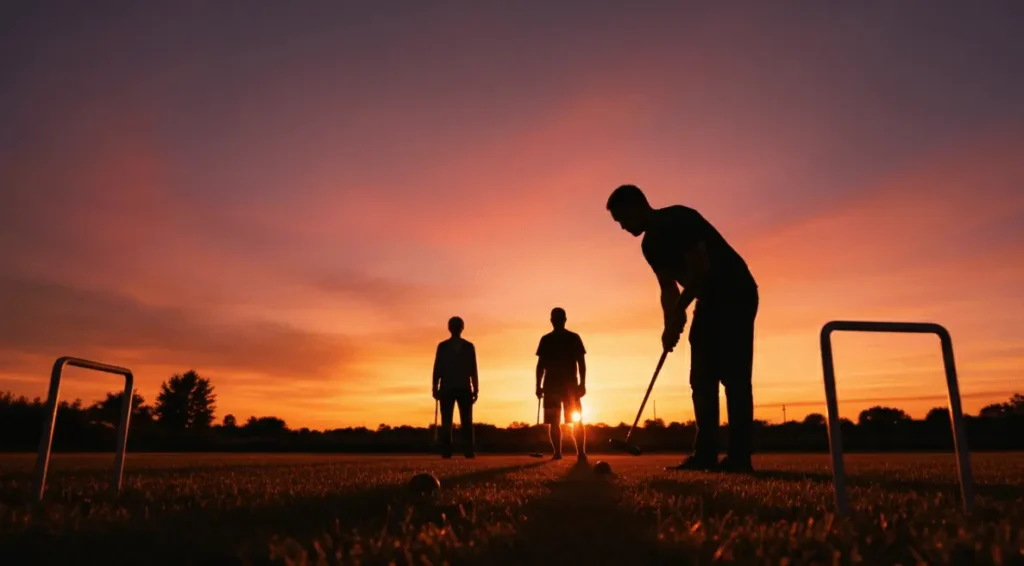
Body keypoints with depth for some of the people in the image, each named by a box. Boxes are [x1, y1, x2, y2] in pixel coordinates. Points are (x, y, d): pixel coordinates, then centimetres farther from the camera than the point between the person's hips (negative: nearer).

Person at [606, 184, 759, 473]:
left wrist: (678, 313, -21)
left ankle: (739, 456, -10)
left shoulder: (679, 219, -19)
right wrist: (671, 324, -2)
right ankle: (706, 453, 5)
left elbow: (701, 268, -27)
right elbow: (668, 288, 12)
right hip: (710, 300, 9)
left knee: (734, 376, -13)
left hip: (736, 295, -9)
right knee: (702, 377, 3)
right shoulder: (650, 244, 8)